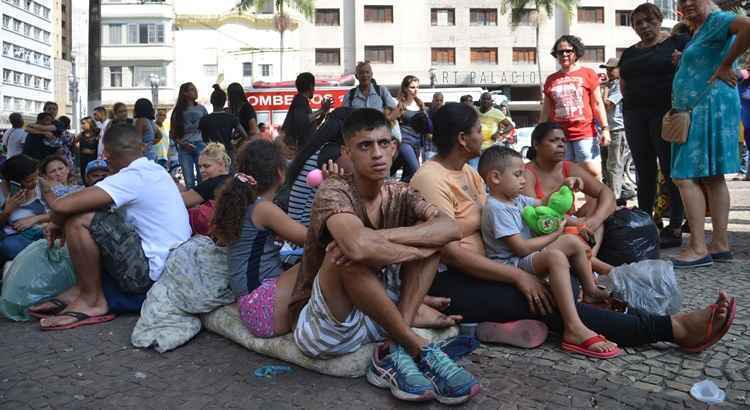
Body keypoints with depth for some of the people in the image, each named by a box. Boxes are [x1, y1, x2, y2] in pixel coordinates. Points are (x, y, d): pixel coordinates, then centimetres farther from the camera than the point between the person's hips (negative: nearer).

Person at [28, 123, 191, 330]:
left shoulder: (131, 178, -17)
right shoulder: (156, 170, 10)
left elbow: (61, 206, -22)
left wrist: (58, 223, 1)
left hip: (150, 272, -9)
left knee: (78, 221, -14)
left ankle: (92, 301, 1)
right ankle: (81, 289, 14)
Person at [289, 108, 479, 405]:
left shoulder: (399, 194, 1)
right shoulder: (333, 191, -17)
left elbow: (450, 228, -18)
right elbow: (359, 246, -40)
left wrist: (382, 237, -31)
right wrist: (420, 251, -23)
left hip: (377, 316, 6)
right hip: (324, 328, -5)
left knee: (429, 233, -8)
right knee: (348, 251, -34)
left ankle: (394, 355, -18)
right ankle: (418, 349, -18)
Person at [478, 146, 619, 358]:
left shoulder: (516, 199, 12)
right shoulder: (496, 208, -18)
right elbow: (521, 248, -23)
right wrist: (555, 234, -11)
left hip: (528, 258, 11)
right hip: (510, 265, -11)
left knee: (572, 241, 13)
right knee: (556, 256, -35)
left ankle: (591, 291, 26)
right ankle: (574, 330, -43)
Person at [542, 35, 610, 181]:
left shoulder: (588, 74, 6)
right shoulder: (551, 80, 12)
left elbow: (597, 103, 5)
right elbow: (546, 110, 15)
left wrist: (605, 128, -3)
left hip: (585, 133, -2)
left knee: (594, 172, -9)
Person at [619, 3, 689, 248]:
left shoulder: (678, 42, 4)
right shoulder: (630, 53, 19)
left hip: (667, 113, -5)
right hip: (635, 116, 5)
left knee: (671, 170, -4)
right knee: (644, 172, 8)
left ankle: (675, 229, 0)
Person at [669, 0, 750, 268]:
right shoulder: (698, 32, 23)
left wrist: (726, 66, -20)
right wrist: (681, 60, 13)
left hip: (709, 108, -10)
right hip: (696, 111, 10)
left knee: (684, 176, -13)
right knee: (712, 178, 8)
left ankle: (698, 248, -11)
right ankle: (720, 245, 12)